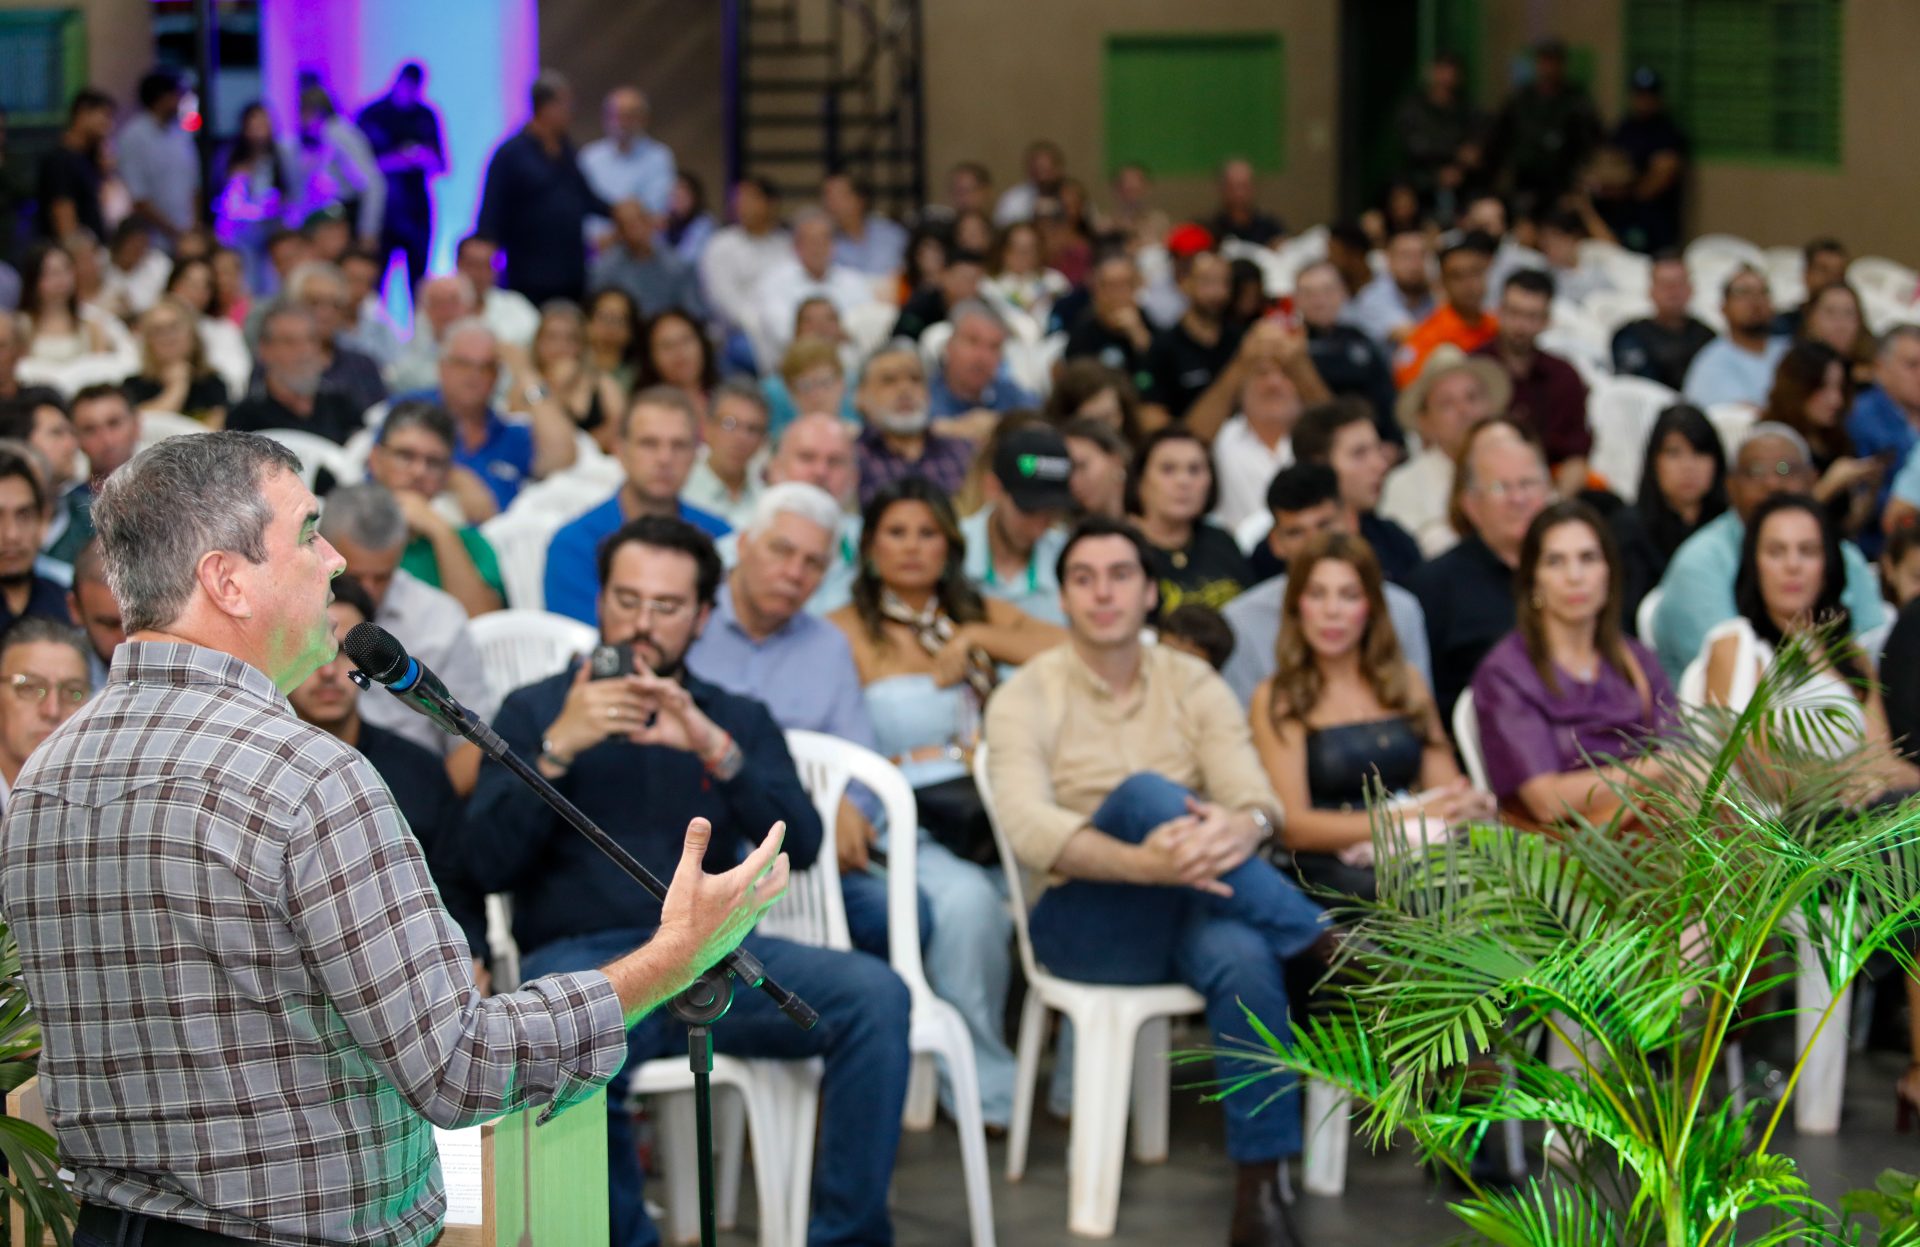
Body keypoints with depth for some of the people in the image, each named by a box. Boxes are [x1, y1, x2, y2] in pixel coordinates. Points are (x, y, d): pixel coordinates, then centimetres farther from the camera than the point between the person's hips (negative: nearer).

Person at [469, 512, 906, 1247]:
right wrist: (558, 748, -11)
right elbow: (489, 864, 1)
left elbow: (797, 847, 2)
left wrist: (714, 751, -13)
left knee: (875, 994, -25)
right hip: (580, 954, -3)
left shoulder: (737, 720, 20)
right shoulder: (537, 711, 15)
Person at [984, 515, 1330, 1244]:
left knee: (1244, 954, -35)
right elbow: (1028, 828, -18)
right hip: (1085, 921, -2)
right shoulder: (1027, 698, 0)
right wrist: (1143, 863, -36)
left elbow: (1255, 795, -4)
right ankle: (1334, 952, -28)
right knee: (1144, 792, -31)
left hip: (1194, 912, 2)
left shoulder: (1193, 685, 10)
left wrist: (1245, 824, -32)